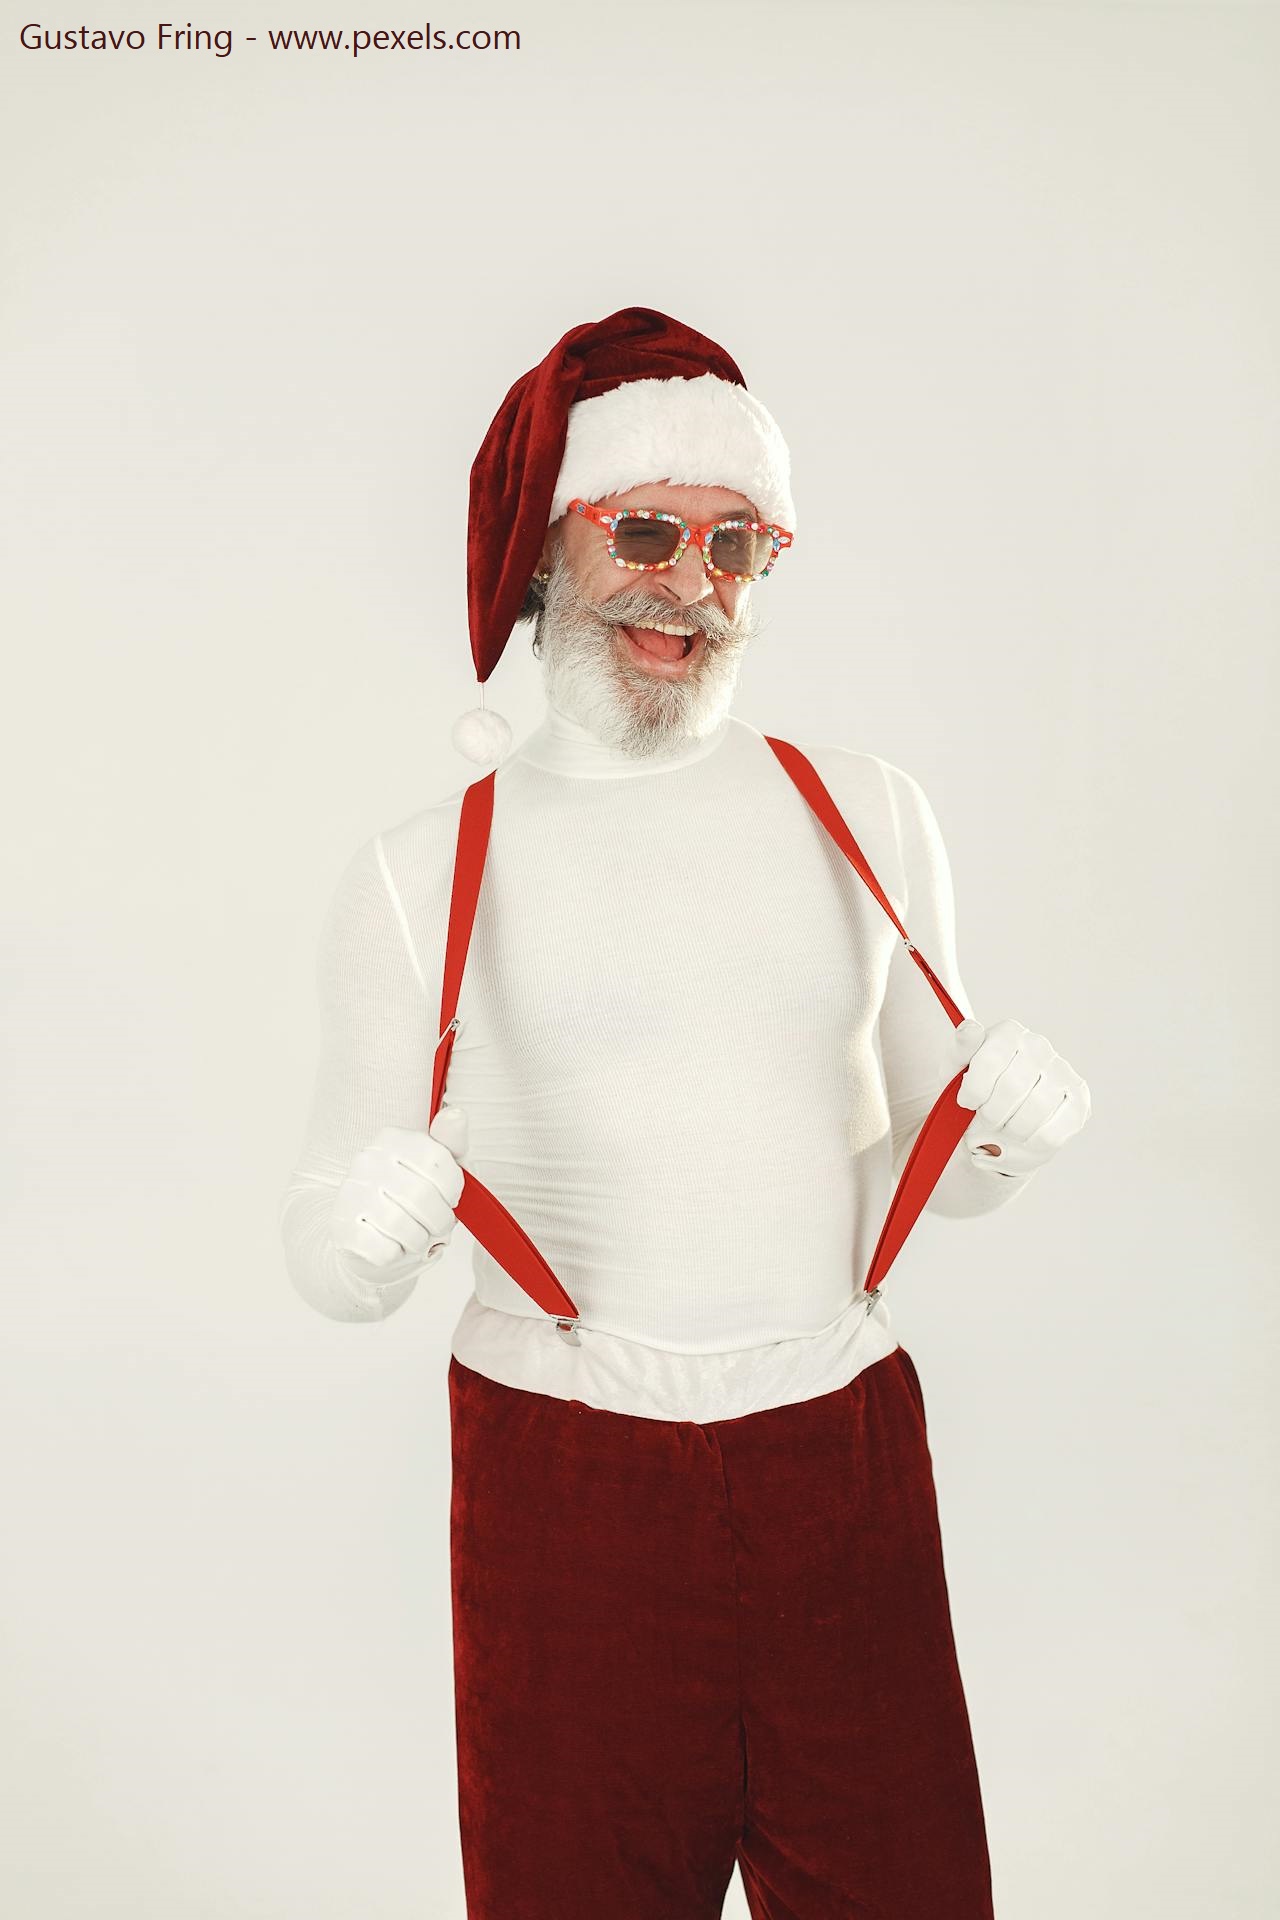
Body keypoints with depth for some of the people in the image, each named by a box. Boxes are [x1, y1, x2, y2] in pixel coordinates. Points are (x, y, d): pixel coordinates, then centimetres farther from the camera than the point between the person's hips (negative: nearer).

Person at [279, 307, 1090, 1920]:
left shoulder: (869, 814, 7)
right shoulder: (422, 876, -3)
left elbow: (929, 1169, 13)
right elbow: (329, 1262, -2)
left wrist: (1008, 1132, -7)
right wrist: (373, 1234, -23)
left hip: (843, 1461, 3)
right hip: (561, 1491, -2)